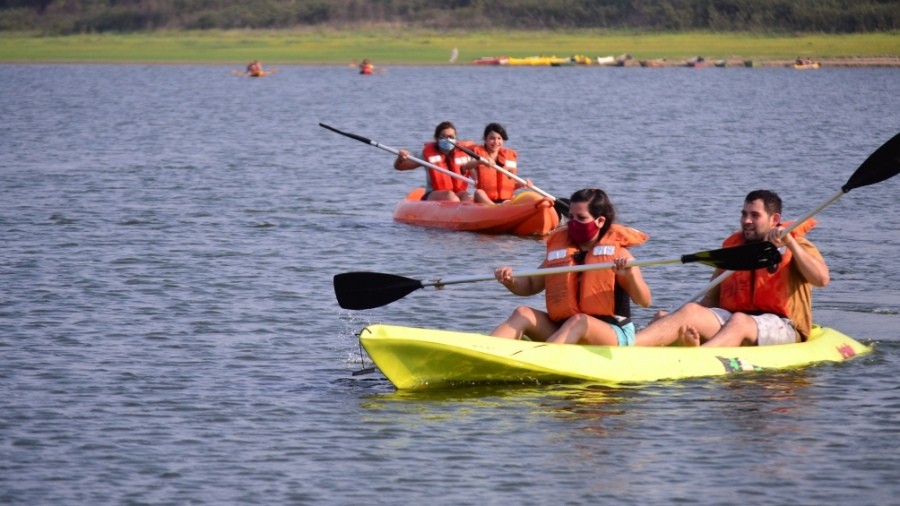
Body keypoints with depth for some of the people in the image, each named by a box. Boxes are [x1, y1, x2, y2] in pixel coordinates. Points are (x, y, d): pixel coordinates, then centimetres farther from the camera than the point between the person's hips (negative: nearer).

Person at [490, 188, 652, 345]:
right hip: (563, 331, 6)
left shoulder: (617, 254, -3)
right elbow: (530, 286, 19)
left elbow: (645, 302, -11)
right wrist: (510, 281, -4)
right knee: (523, 314, -14)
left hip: (612, 335, -5)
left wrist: (631, 275, -32)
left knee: (579, 321, -36)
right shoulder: (559, 248, 11)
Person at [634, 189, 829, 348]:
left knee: (739, 321, -37)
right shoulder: (732, 247, 20)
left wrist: (790, 243, -21)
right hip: (730, 318, 4)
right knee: (691, 311, -25)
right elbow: (712, 299, 16)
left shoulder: (796, 246, 7)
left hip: (780, 326, -4)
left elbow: (822, 279, -13)